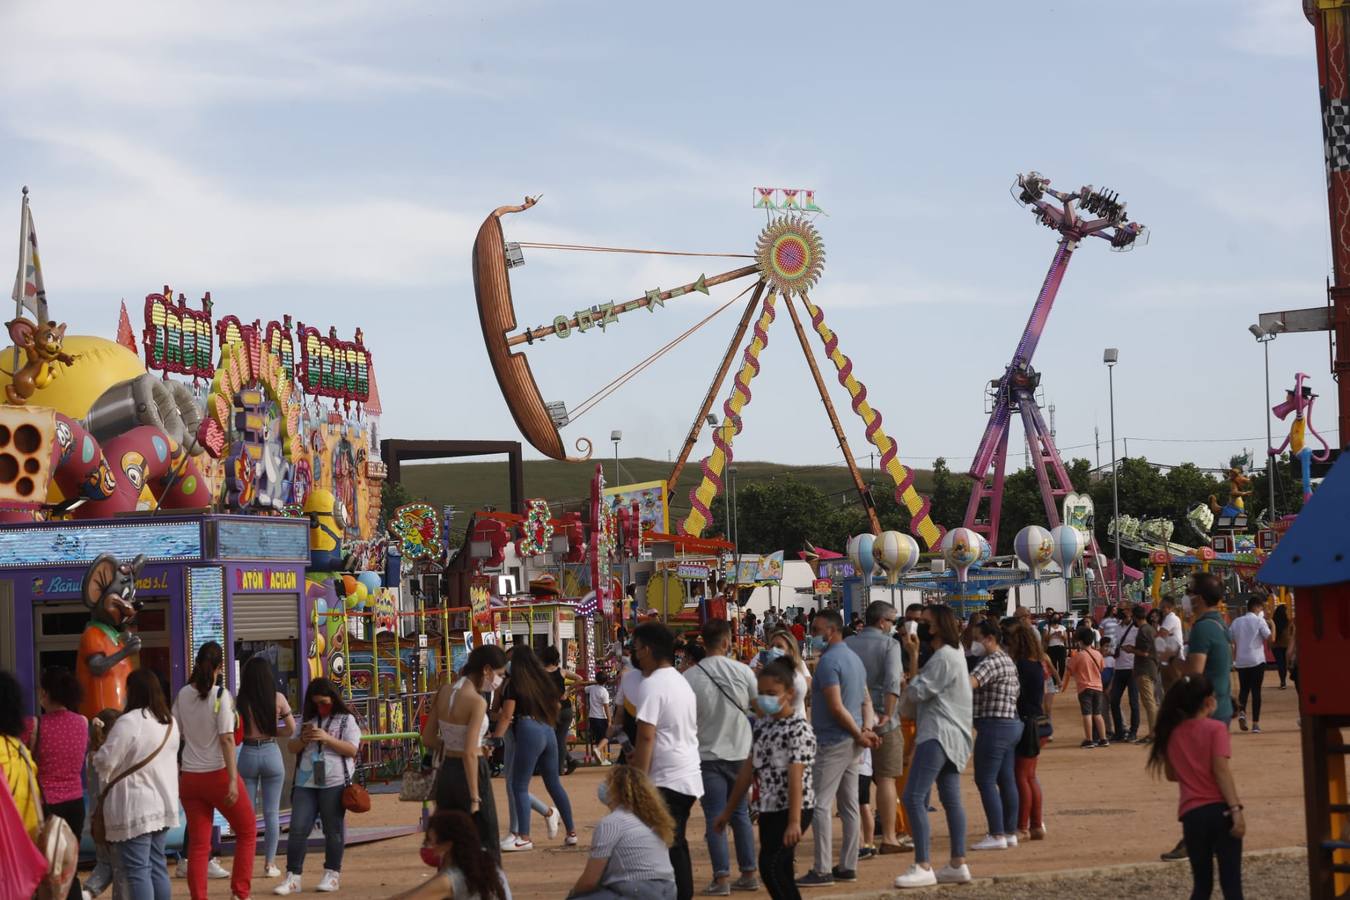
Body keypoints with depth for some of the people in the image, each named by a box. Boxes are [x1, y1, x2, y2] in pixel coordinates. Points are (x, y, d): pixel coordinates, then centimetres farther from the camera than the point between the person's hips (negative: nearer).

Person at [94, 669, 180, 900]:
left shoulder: (129, 722, -17)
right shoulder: (170, 722, 10)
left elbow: (105, 761, -16)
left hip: (134, 808, -8)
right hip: (163, 803, 8)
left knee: (137, 870, -6)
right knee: (157, 865, 15)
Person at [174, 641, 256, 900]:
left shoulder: (183, 695, 2)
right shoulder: (221, 696, -11)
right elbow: (226, 739, -17)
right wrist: (233, 780, -19)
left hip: (189, 777, 4)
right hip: (218, 774, -4)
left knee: (198, 843, 7)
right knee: (247, 832, 14)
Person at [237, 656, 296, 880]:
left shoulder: (241, 701, -8)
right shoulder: (278, 699, -4)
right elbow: (291, 729, 2)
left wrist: (250, 733, 9)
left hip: (248, 754, -1)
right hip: (271, 753, 1)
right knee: (271, 812, 7)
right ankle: (269, 863, 9)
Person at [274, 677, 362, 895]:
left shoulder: (346, 720, 3)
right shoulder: (307, 720, 16)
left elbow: (352, 750, -7)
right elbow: (291, 747, 17)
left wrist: (327, 738, -15)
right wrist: (303, 739, -4)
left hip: (334, 783, -4)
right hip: (305, 783, 4)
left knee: (333, 829, 3)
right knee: (297, 829, -4)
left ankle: (332, 875, 14)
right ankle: (292, 877, -1)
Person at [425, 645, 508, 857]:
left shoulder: (443, 692, 3)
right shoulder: (477, 701, -18)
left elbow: (428, 739, 8)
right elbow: (470, 753, -22)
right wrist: (475, 796, -19)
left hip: (446, 771, 7)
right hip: (470, 774, -7)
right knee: (487, 847, 4)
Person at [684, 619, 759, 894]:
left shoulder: (690, 676, -12)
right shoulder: (743, 671, -6)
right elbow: (759, 706, 5)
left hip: (708, 756, -2)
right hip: (740, 753, 2)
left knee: (715, 819, 1)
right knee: (740, 814, 15)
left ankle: (722, 878, -5)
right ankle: (748, 874, 17)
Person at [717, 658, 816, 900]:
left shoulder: (798, 729, -12)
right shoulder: (762, 725, 11)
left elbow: (796, 778, -21)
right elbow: (749, 770, 17)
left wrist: (794, 821, -28)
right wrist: (728, 810, 18)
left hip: (792, 809, -8)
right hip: (769, 809, 8)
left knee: (770, 867, -18)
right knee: (781, 873, 9)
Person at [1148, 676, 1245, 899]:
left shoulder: (1171, 733, 8)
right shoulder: (1215, 728, -6)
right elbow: (1221, 770, -15)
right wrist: (1236, 809, -17)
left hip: (1192, 814, 4)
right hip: (1220, 810, -4)